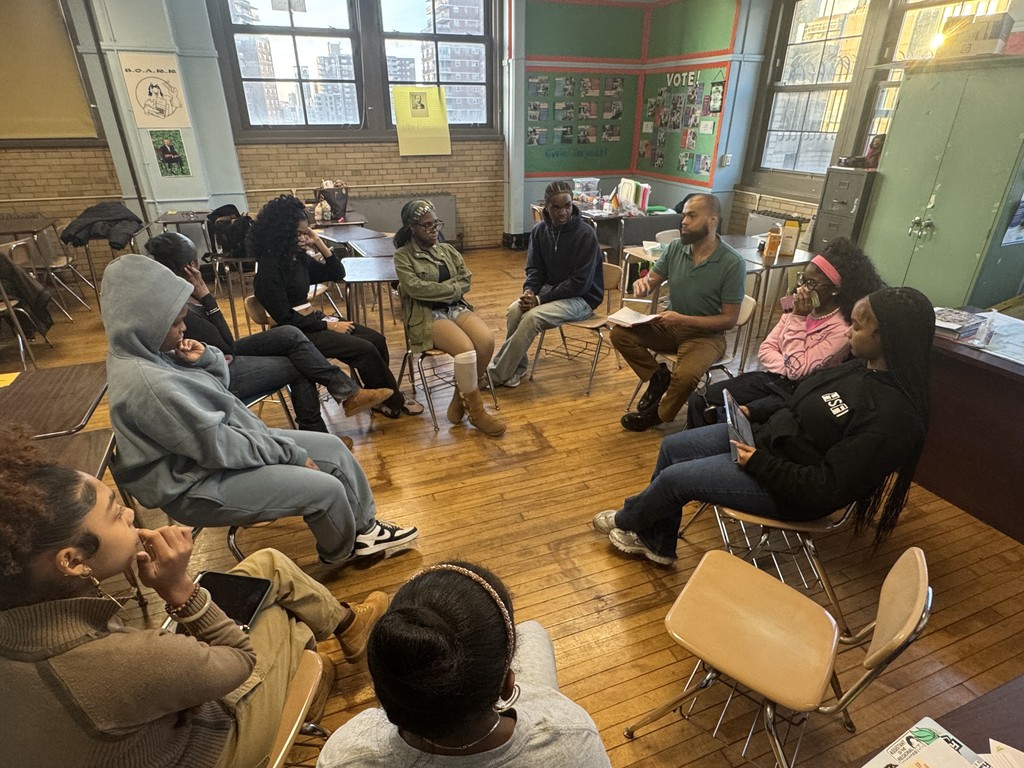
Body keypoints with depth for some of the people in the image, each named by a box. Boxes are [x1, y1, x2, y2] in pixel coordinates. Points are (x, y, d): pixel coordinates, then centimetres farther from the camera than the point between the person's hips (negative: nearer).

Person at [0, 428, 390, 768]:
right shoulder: (117, 662, -45)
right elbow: (241, 660, -24)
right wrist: (180, 587, -27)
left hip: (159, 714, 6)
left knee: (269, 563, 11)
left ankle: (345, 621, 36)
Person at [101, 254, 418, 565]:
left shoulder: (144, 350, 1)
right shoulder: (145, 382, -30)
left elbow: (220, 385, 12)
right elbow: (217, 446, -27)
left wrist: (206, 359, -11)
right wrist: (290, 453, -17)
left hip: (221, 440, 10)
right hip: (200, 483, -10)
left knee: (332, 447, 5)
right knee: (326, 489, -16)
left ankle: (365, 528, 22)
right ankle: (341, 551, 17)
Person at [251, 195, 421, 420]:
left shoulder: (298, 256, 7)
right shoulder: (269, 267, -16)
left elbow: (337, 273, 14)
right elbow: (285, 319, -18)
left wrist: (319, 244, 0)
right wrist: (328, 326, -16)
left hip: (312, 320, 8)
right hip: (296, 333, -8)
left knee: (377, 339, -7)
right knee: (364, 349, -20)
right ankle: (394, 403, -2)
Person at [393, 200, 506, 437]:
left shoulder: (447, 250, 18)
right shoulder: (403, 255, 2)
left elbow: (466, 281, 7)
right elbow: (415, 287, -14)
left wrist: (435, 289, -7)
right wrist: (450, 288, -8)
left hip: (457, 307, 5)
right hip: (427, 315, -5)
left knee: (486, 340, -25)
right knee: (466, 349, -31)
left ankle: (461, 398, -5)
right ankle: (476, 412, -13)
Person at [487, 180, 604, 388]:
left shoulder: (585, 233, -18)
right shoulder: (540, 230, 0)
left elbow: (580, 282, -20)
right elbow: (534, 268, 8)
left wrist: (541, 299, -22)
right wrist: (529, 290, -14)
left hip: (581, 298, -5)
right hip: (549, 290, 6)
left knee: (532, 317, -28)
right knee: (514, 310, -22)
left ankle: (496, 374, -17)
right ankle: (517, 367, -5)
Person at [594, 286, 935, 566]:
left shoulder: (891, 415, -27)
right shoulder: (863, 367, 0)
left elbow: (827, 488, -26)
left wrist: (759, 462, -22)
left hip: (790, 489, -9)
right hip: (767, 436, 9)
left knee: (675, 478, -9)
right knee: (672, 447, 6)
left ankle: (627, 520, 26)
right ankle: (657, 543, 22)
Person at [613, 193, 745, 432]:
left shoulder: (732, 263, -18)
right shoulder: (675, 247, -5)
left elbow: (729, 319, -16)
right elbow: (651, 281, 6)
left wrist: (683, 319, -27)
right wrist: (643, 283, -21)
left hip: (706, 334, -5)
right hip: (670, 325, 5)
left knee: (686, 376, -32)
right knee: (620, 333, -15)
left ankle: (658, 414, 0)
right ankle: (659, 376, 3)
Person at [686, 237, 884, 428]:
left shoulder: (841, 329, -15)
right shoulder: (799, 306, 5)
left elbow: (796, 370, -19)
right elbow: (765, 351, 5)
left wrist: (798, 318, -19)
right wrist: (790, 369, -15)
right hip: (771, 378, 7)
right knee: (699, 400, -7)